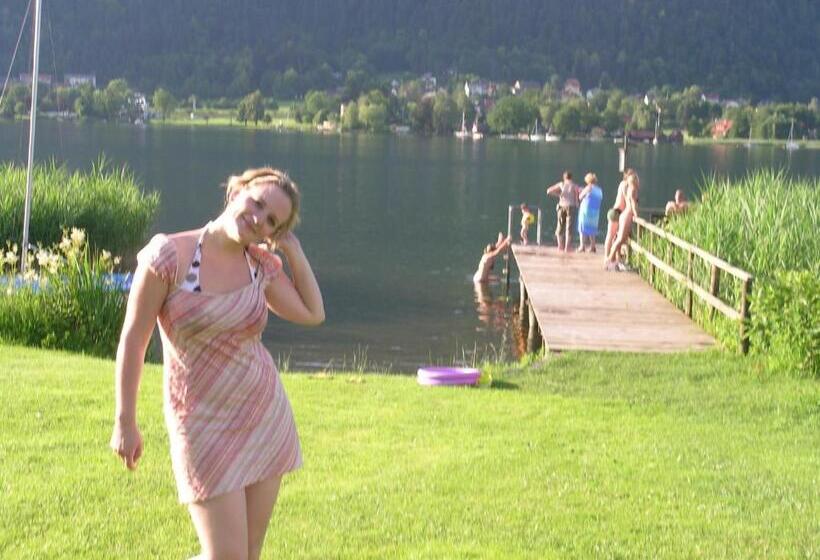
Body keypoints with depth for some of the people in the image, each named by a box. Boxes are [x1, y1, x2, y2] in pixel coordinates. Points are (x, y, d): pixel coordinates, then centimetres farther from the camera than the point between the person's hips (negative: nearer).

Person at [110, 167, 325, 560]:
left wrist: (294, 250, 2)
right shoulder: (169, 256, -14)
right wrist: (125, 421, -8)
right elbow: (133, 338, -9)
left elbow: (312, 313, 12)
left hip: (266, 414, 5)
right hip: (205, 423, -5)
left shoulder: (262, 265, 1)